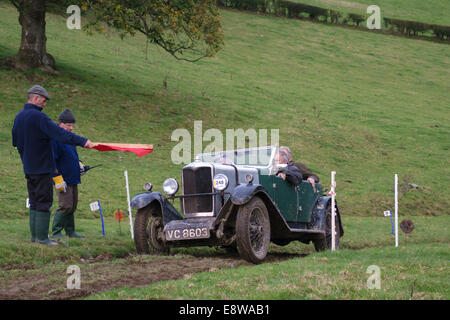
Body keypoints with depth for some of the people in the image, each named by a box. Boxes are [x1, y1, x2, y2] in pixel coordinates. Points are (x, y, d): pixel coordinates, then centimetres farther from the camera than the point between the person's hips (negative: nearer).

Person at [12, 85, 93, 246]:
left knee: (34, 202, 15)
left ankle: (34, 235, 18)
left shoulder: (19, 117, 9)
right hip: (42, 167, -8)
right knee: (44, 202, -3)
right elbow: (60, 133, -27)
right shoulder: (38, 117, -18)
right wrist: (82, 141, -31)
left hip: (28, 168, 8)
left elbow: (16, 142, 19)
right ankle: (42, 237, -3)